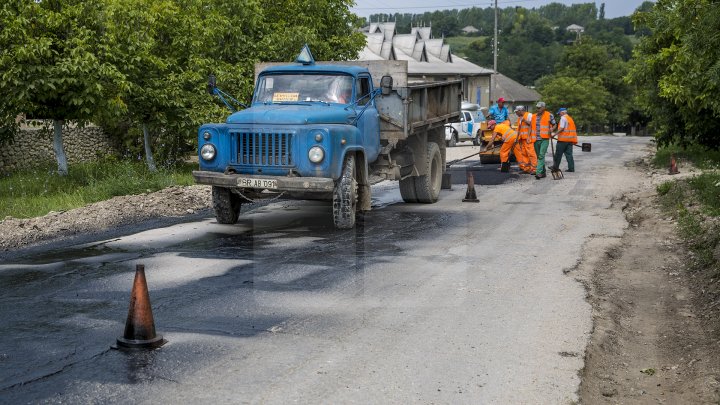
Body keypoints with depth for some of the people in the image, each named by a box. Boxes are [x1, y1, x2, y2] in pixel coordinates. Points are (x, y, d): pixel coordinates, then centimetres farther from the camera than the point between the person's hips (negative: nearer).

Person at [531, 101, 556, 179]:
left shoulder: (549, 115, 1)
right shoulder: (534, 116, 13)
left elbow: (554, 124, 10)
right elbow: (531, 127, 19)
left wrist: (551, 129, -11)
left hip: (544, 139, -5)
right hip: (536, 139, 5)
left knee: (541, 156, -18)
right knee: (539, 156, 11)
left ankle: (539, 172, -24)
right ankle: (543, 173, 23)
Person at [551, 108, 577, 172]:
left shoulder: (563, 118, -7)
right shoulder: (570, 118, 19)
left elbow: (561, 128, -16)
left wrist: (555, 134, -13)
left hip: (563, 139, -8)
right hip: (570, 139, 8)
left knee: (558, 154, 2)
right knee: (569, 154, 6)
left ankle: (556, 166, 8)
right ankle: (571, 168, 0)